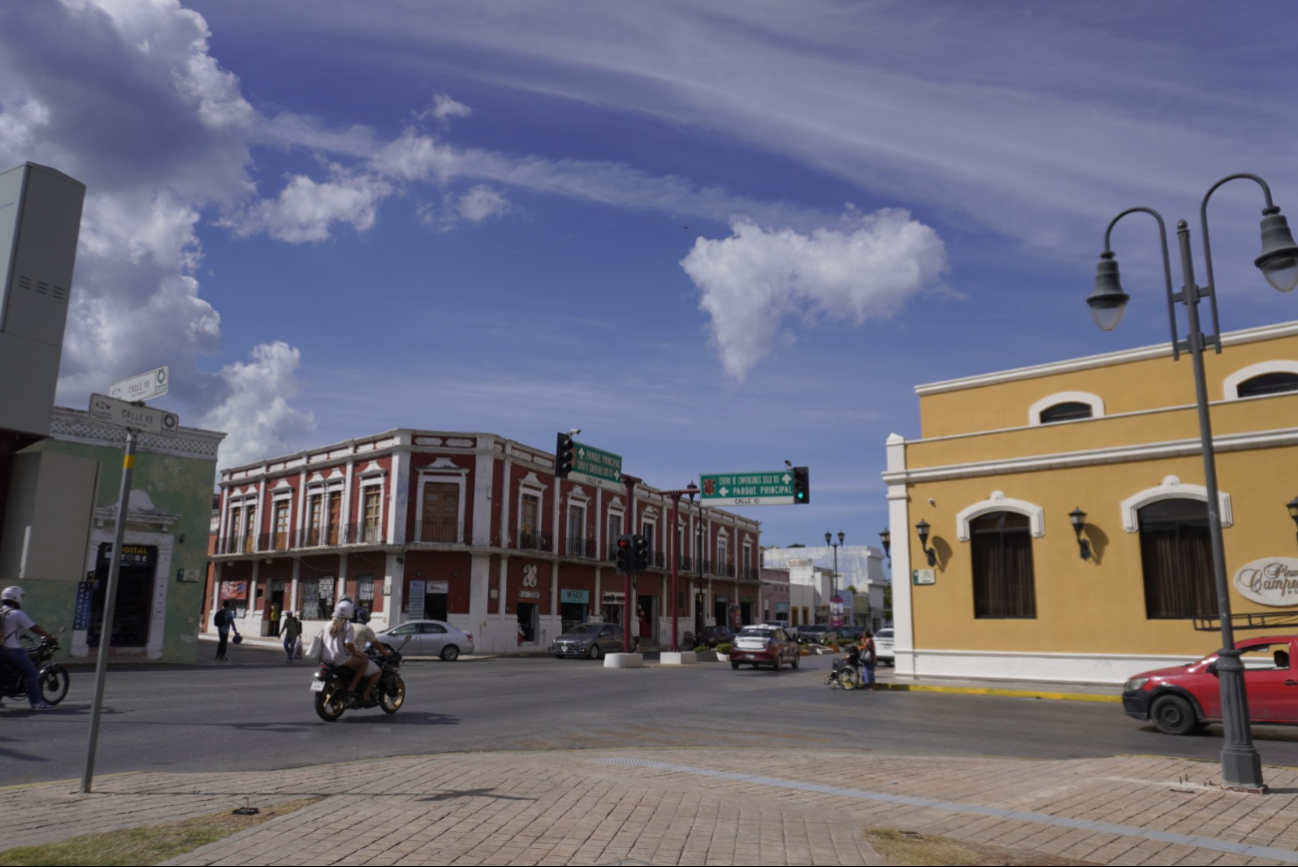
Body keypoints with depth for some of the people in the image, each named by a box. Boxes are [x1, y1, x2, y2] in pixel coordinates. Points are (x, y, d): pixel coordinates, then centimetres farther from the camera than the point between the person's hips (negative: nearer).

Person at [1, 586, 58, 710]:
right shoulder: (17, 614, -12)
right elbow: (34, 628, -10)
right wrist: (51, 637, -2)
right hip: (12, 650, -8)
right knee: (31, 673, -3)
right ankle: (36, 702, -8)